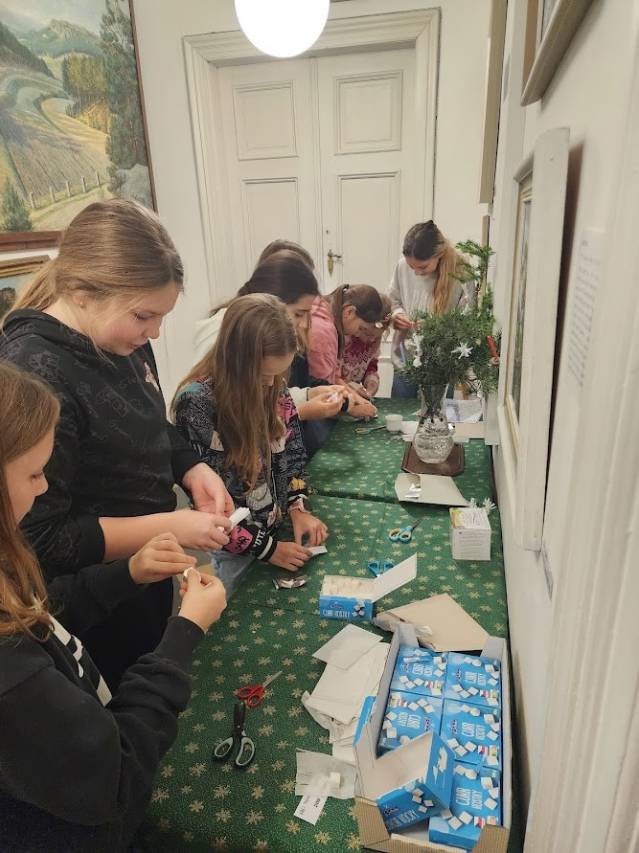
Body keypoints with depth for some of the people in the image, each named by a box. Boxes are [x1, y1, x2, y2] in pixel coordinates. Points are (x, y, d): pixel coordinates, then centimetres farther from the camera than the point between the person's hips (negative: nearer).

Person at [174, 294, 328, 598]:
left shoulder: (273, 388, -9)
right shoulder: (196, 404, -26)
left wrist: (298, 508, -8)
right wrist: (266, 548, -18)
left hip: (275, 529, 5)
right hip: (228, 551, -5)